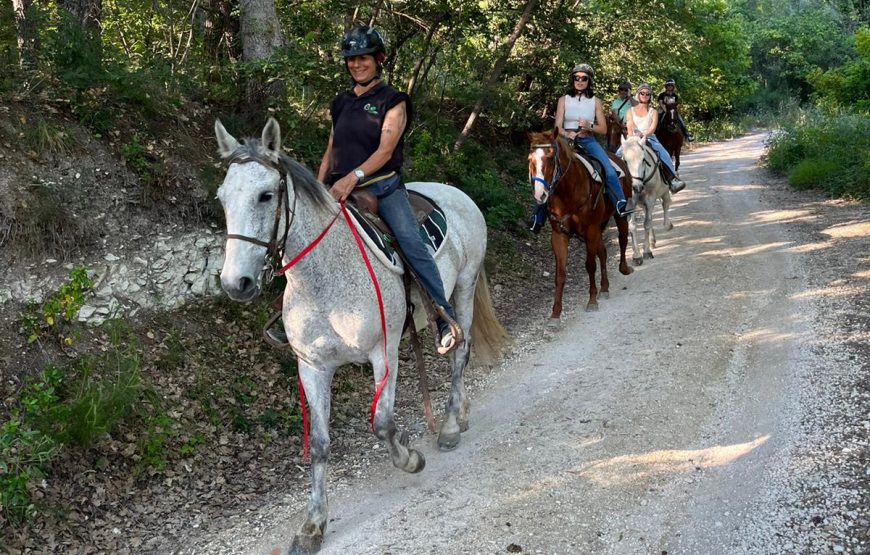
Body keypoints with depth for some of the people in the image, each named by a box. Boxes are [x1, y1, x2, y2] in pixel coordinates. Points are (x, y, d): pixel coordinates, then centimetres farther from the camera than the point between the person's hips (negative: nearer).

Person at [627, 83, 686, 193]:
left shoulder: (653, 112, 12)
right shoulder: (631, 111, 14)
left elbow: (652, 128, -4)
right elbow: (630, 127, -1)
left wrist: (644, 135, -27)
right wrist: (632, 137, -24)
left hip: (649, 139, 0)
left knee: (663, 153, -30)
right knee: (618, 154, -30)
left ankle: (672, 178, -38)